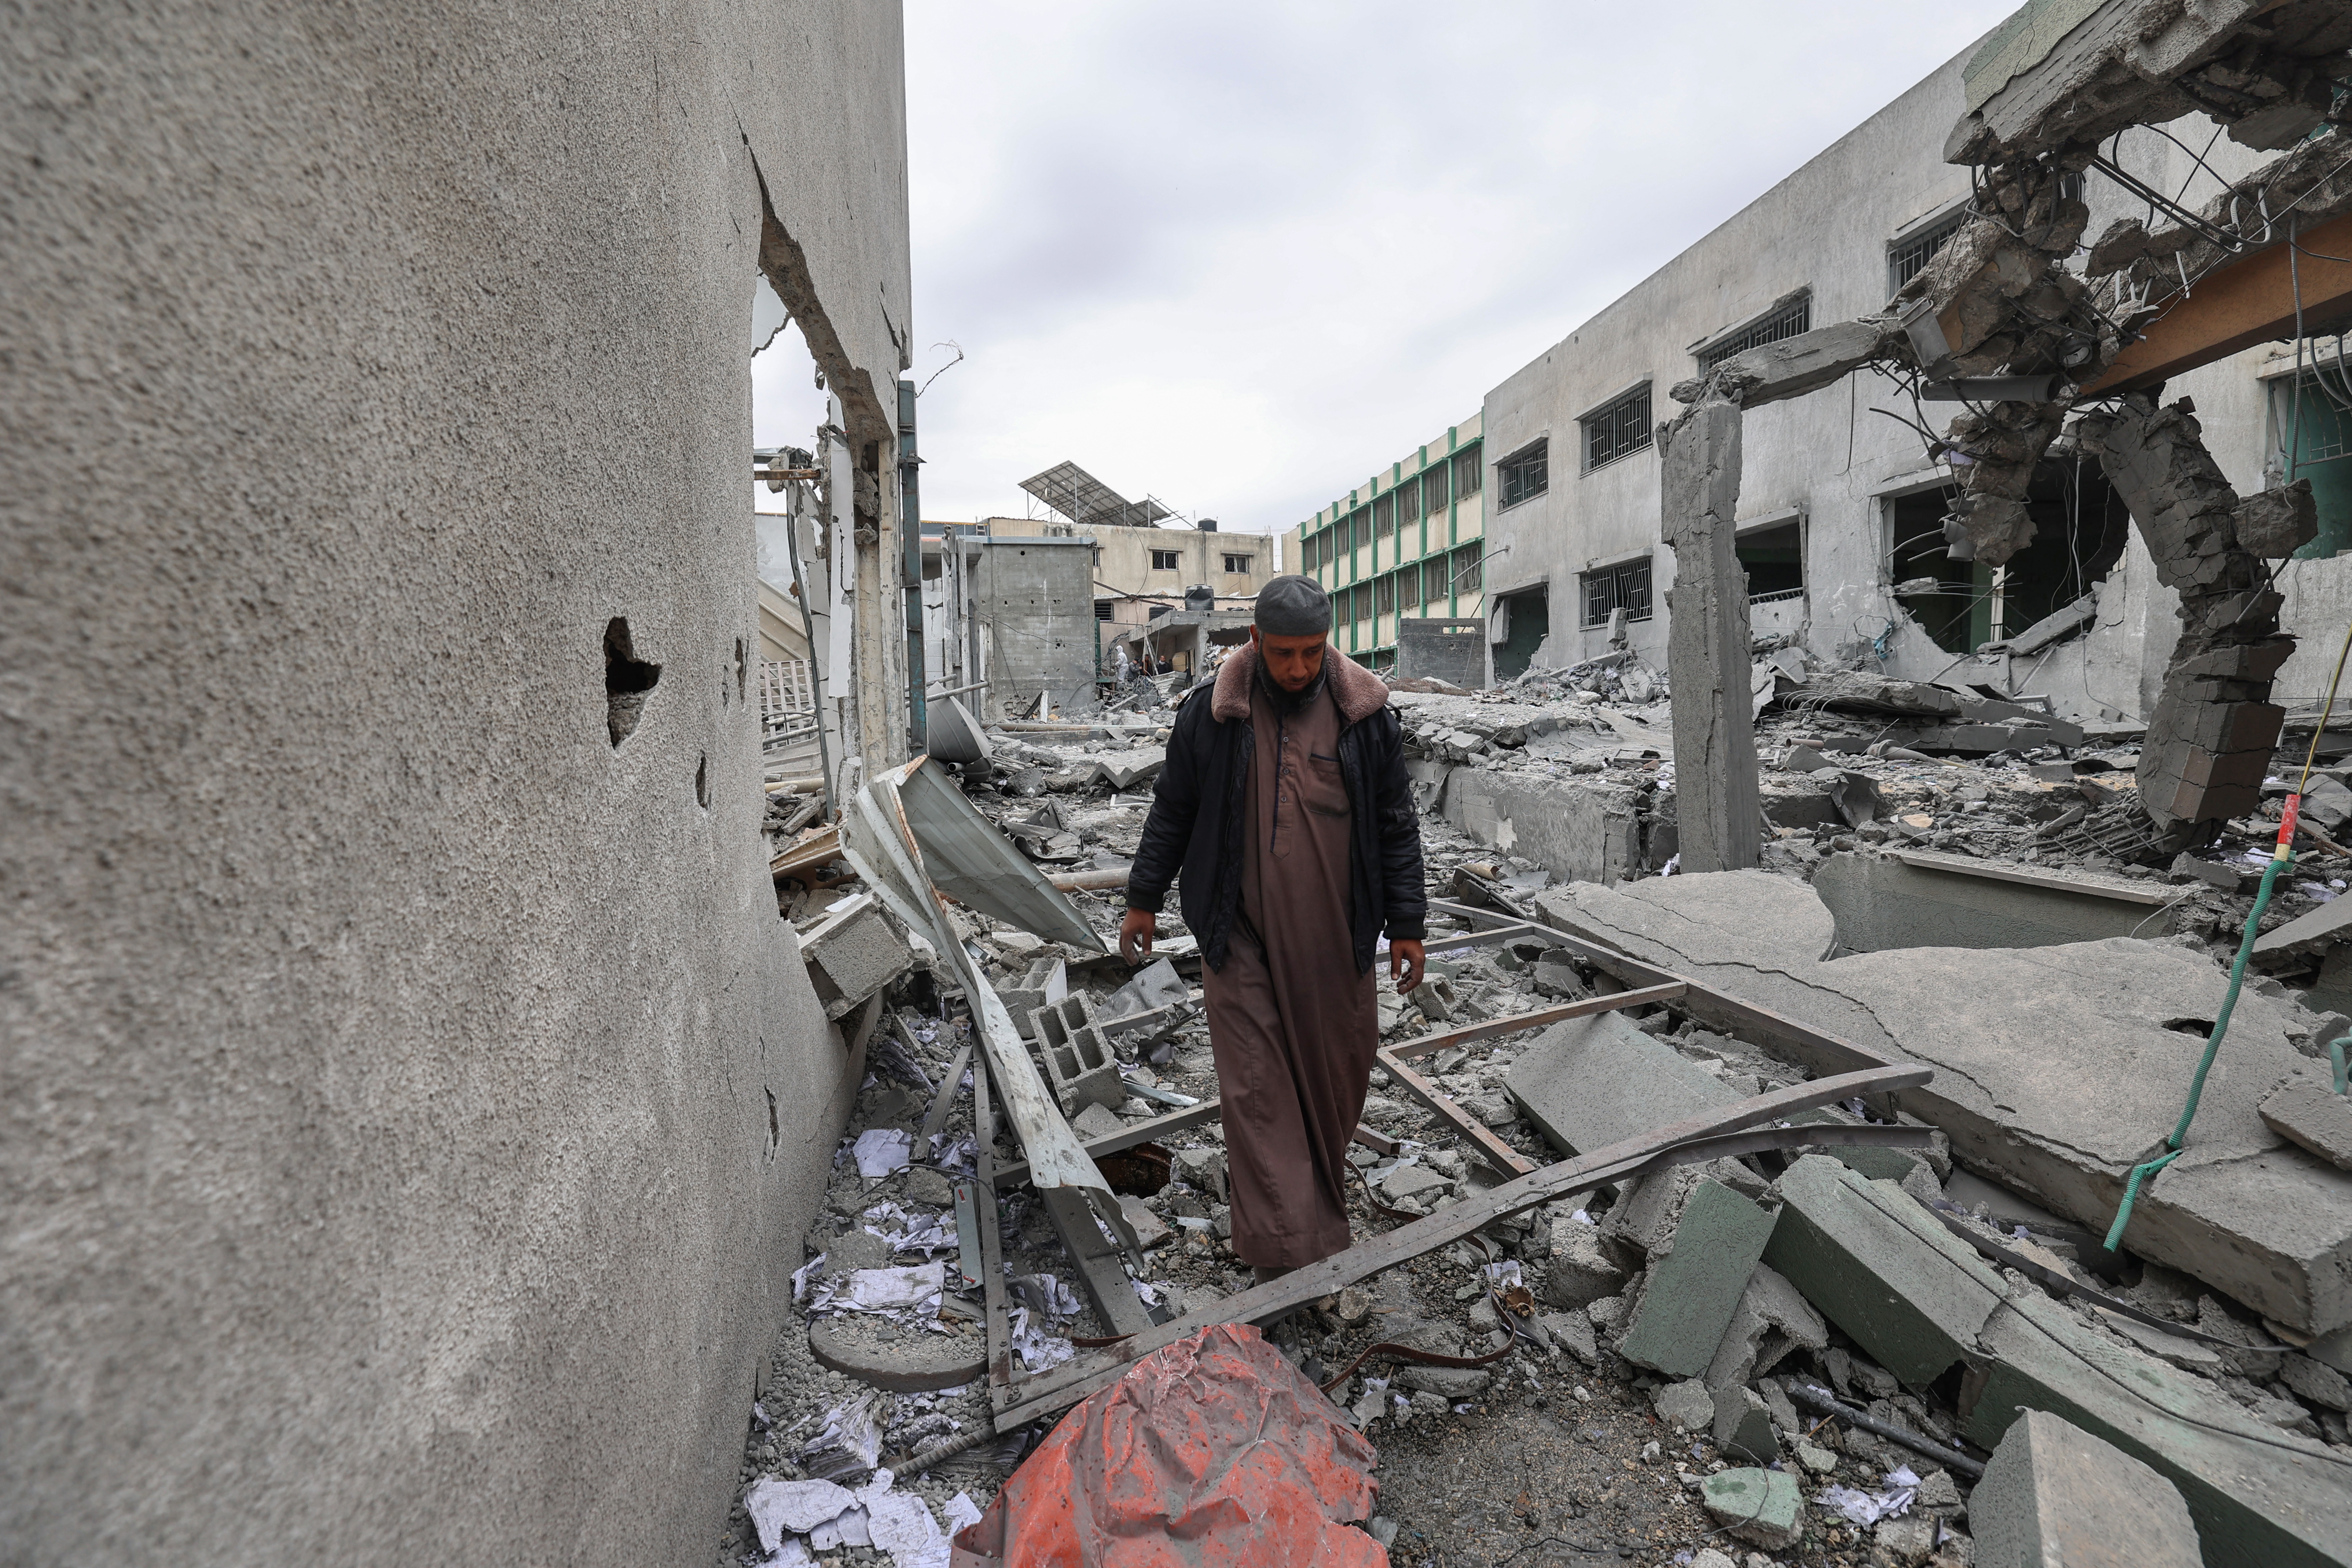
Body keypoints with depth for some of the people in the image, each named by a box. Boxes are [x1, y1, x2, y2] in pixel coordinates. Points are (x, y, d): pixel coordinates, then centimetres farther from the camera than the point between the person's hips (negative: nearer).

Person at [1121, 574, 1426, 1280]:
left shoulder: (1366, 715, -1)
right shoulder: (1210, 713, -3)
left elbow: (1396, 824, 5)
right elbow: (1172, 810, 7)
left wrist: (1407, 924, 3)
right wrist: (1144, 900, 10)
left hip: (1335, 936, 1)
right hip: (1241, 936, -1)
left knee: (1337, 1070, 11)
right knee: (1257, 1082, -1)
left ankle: (1320, 1192, 37)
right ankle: (1286, 1247, 7)